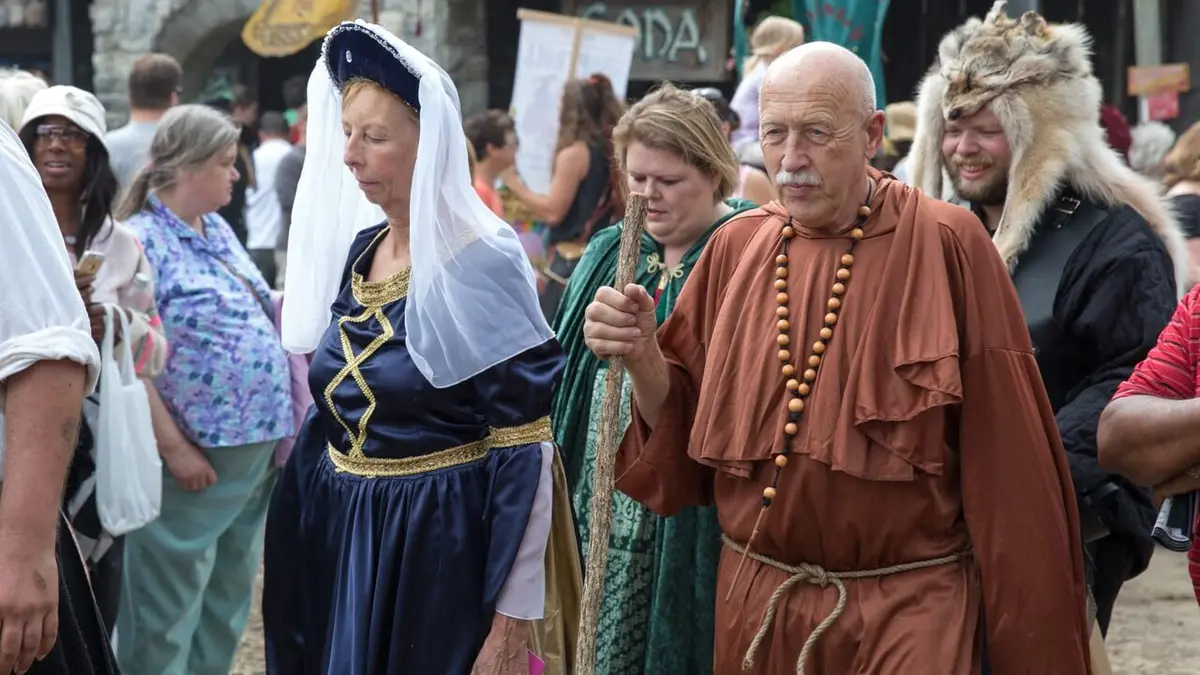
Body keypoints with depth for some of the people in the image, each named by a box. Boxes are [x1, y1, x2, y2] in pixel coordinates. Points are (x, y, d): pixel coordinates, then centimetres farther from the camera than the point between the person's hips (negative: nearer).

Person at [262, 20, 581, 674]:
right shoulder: (353, 251, 6)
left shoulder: (481, 263, -15)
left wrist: (513, 619, -20)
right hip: (341, 541, 7)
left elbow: (526, 453, -17)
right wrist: (295, 540, 14)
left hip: (442, 546, -7)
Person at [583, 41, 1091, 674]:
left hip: (909, 614, -4)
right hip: (755, 605, 4)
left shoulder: (947, 245, -9)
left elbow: (1008, 459, -8)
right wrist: (642, 357, -10)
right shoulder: (735, 248, 5)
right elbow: (684, 428, 9)